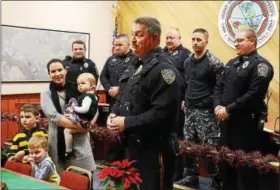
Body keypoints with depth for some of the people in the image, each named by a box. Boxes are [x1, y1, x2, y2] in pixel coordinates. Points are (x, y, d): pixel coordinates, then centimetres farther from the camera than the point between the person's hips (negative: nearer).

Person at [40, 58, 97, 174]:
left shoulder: (76, 89, 9)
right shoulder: (46, 93, 2)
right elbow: (53, 116, -13)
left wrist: (89, 123, -10)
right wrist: (77, 126, -19)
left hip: (80, 140, 2)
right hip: (59, 142, -2)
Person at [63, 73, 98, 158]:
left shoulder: (87, 96, -19)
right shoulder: (92, 96, 13)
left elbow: (85, 109, -32)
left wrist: (75, 108, -18)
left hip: (82, 120, -11)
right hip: (83, 119, 11)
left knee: (67, 130, -17)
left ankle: (68, 151, -13)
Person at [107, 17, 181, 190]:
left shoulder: (163, 70, -18)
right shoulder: (135, 67, 13)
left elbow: (162, 114, -27)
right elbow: (123, 99, 21)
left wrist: (127, 123, -21)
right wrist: (114, 114, 0)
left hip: (153, 149, -9)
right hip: (133, 145, 9)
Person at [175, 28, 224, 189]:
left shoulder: (214, 63, -10)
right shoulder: (188, 61, 11)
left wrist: (215, 105, -13)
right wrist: (185, 101, 15)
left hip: (206, 111, -7)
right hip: (190, 109, 7)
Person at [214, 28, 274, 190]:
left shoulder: (261, 65, -12)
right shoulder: (232, 63, 15)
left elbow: (254, 95, -21)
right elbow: (220, 87, 13)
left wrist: (229, 109, -19)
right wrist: (218, 106, -5)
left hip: (247, 122, -8)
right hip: (228, 121, 8)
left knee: (246, 165, 1)